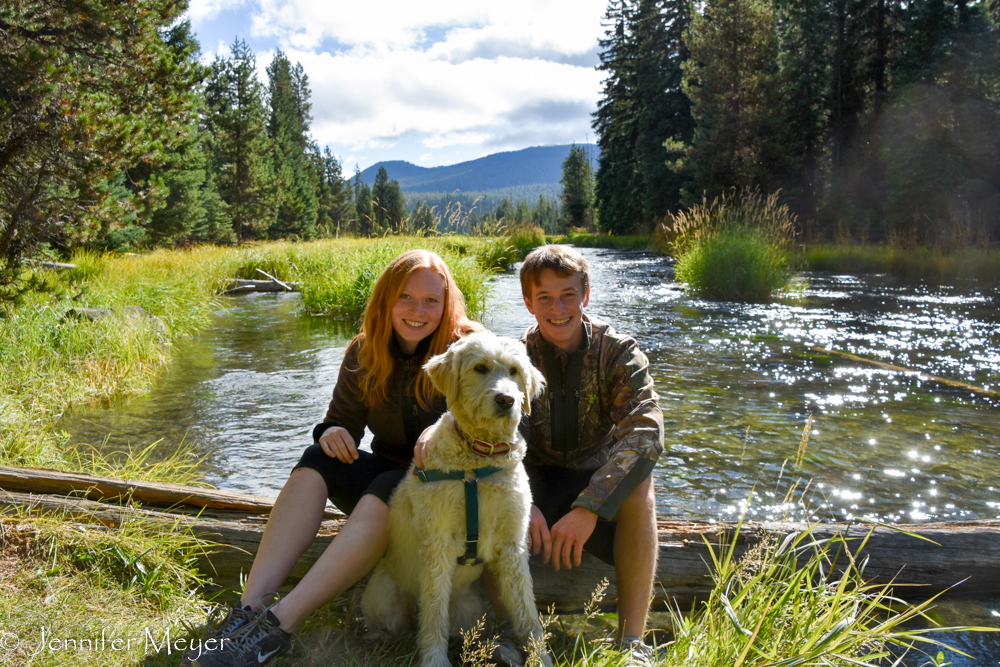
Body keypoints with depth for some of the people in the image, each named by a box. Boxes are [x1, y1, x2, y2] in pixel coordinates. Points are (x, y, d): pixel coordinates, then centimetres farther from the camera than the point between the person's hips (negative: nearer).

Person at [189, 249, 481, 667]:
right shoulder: (365, 352, 1)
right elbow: (342, 419, 5)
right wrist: (333, 433, -20)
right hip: (388, 473, 5)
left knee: (387, 489, -35)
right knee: (318, 461, -22)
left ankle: (279, 623, -41)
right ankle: (250, 606, -34)